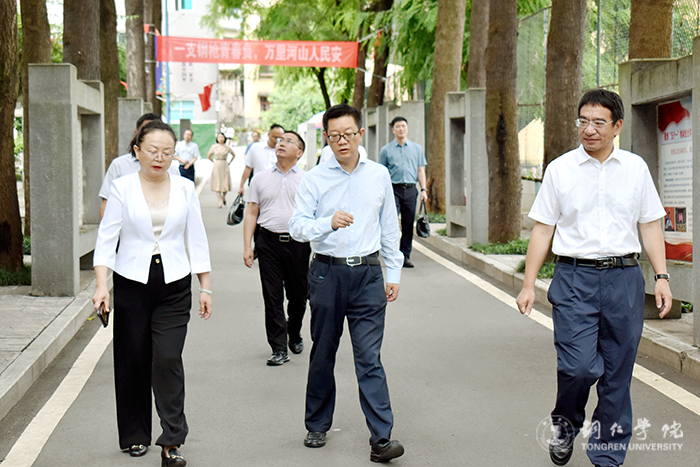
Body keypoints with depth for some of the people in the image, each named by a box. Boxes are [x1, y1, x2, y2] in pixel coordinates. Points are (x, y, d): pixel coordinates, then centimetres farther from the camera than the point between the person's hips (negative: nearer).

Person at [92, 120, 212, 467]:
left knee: (168, 359, -10)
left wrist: (205, 288, 7)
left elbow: (196, 240, 9)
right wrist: (101, 284, -13)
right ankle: (135, 435, 23)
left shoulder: (185, 188, 4)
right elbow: (107, 237, -2)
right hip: (131, 283, 0)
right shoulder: (122, 188, -1)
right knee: (133, 361, 7)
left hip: (174, 285, 0)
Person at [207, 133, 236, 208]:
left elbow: (234, 155, 20)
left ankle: (223, 196, 26)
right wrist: (214, 161, 8)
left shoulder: (227, 147, 5)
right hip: (217, 167, -1)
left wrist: (229, 162, 12)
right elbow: (208, 156, 13)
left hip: (225, 167, 1)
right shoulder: (214, 147, 2)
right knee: (217, 184, -5)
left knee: (226, 184, -4)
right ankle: (220, 201, -3)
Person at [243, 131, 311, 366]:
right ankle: (278, 347, 4)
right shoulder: (260, 178, 9)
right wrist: (247, 246, 1)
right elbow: (251, 213, 8)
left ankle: (295, 336, 33)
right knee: (272, 297, -1)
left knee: (298, 295, 9)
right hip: (268, 242, 0)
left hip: (298, 242, 0)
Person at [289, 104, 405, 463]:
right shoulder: (314, 178, 0)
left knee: (369, 357, -5)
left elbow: (389, 228, 14)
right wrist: (328, 223, -25)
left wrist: (393, 273, 12)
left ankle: (381, 439, -7)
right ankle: (317, 427, 27)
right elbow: (297, 226, -7)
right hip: (327, 273, 0)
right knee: (322, 354, 11)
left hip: (367, 274, 0)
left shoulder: (379, 175, 7)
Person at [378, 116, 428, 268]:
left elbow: (420, 170, 13)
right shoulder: (386, 150, 7)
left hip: (410, 189, 2)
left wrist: (424, 189, 4)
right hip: (393, 189, -2)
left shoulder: (417, 148, 14)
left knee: (408, 224, 4)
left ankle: (405, 256, 11)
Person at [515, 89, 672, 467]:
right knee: (579, 366, -14)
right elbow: (543, 229, 6)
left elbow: (650, 225, 12)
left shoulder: (635, 168, 9)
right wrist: (528, 284, 2)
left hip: (624, 278, 2)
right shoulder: (560, 169, 5)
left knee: (617, 374, 5)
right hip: (575, 277, -2)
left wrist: (662, 277, 3)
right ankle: (564, 423, 18)